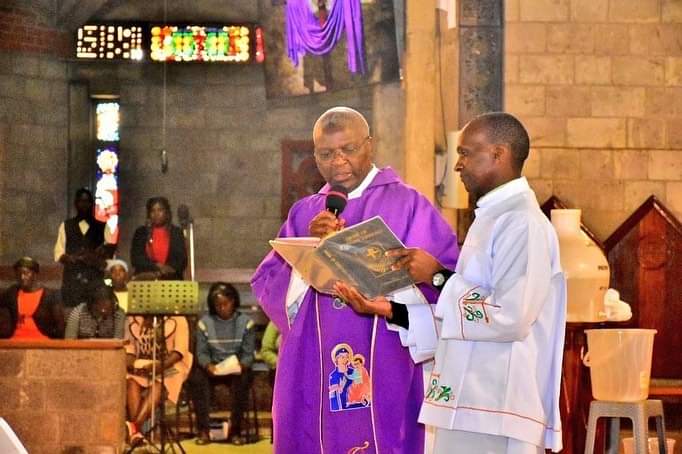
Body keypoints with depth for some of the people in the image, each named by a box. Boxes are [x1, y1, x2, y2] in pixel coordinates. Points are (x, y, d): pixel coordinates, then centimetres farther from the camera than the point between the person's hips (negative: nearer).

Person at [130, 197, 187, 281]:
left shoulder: (176, 233, 11)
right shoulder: (140, 233, 11)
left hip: (171, 280, 0)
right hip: (145, 279, 0)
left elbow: (182, 261, 5)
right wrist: (157, 266, -11)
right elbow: (136, 259, 2)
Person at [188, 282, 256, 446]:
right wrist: (208, 365, -22)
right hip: (213, 367, 1)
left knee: (242, 380, -36)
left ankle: (235, 430, -26)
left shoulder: (245, 322, 1)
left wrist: (241, 365, -24)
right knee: (196, 378, -31)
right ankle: (203, 430, -28)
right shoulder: (205, 322, 3)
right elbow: (201, 352, 0)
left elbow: (249, 353, -2)